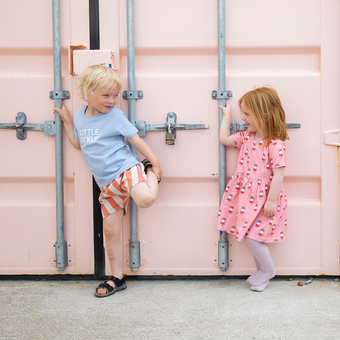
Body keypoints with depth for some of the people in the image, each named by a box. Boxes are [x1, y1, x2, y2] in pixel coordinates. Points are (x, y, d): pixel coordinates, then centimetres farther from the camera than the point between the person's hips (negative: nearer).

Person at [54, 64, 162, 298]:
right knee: (111, 230, 6)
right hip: (107, 183, 5)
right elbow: (78, 143, 24)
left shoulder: (116, 116, -7)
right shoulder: (80, 116, 9)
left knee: (145, 198, -35)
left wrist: (154, 163, -2)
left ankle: (150, 172, 1)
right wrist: (67, 121, 19)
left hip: (126, 169, -5)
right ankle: (117, 278, 19)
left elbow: (136, 139, -3)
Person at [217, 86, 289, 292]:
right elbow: (224, 139, 18)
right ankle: (262, 270, 25)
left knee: (251, 235, -8)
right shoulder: (246, 137, 5)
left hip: (263, 197, -8)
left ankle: (268, 270, 14)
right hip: (246, 194, 8)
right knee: (250, 234, 11)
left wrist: (271, 201, -20)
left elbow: (278, 174, -20)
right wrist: (226, 116, 17)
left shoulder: (275, 144, -19)